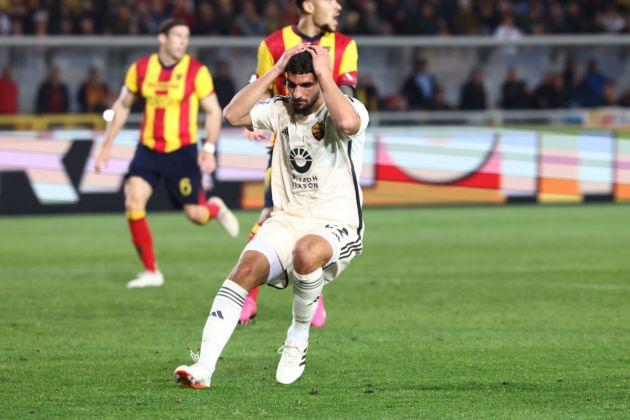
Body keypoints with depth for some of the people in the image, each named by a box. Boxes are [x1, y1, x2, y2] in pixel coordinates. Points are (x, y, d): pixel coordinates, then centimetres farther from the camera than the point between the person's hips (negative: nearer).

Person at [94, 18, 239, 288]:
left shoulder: (196, 71, -9)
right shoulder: (140, 69, -1)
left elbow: (213, 111, -2)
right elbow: (123, 106, 13)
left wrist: (209, 148, -14)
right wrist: (107, 145, 11)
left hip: (182, 151, -2)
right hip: (148, 150, 2)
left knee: (195, 214, -2)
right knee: (133, 200, -17)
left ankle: (216, 209, 39)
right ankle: (151, 272, -7)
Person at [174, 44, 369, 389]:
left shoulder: (351, 108, -8)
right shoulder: (281, 110, 7)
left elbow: (348, 123, -33)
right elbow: (233, 114, -6)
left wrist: (324, 75, -21)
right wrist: (275, 70, -7)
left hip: (336, 226, -4)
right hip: (286, 220, 4)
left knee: (306, 253, -38)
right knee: (246, 268, -24)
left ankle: (298, 340, -11)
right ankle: (203, 368, -29)